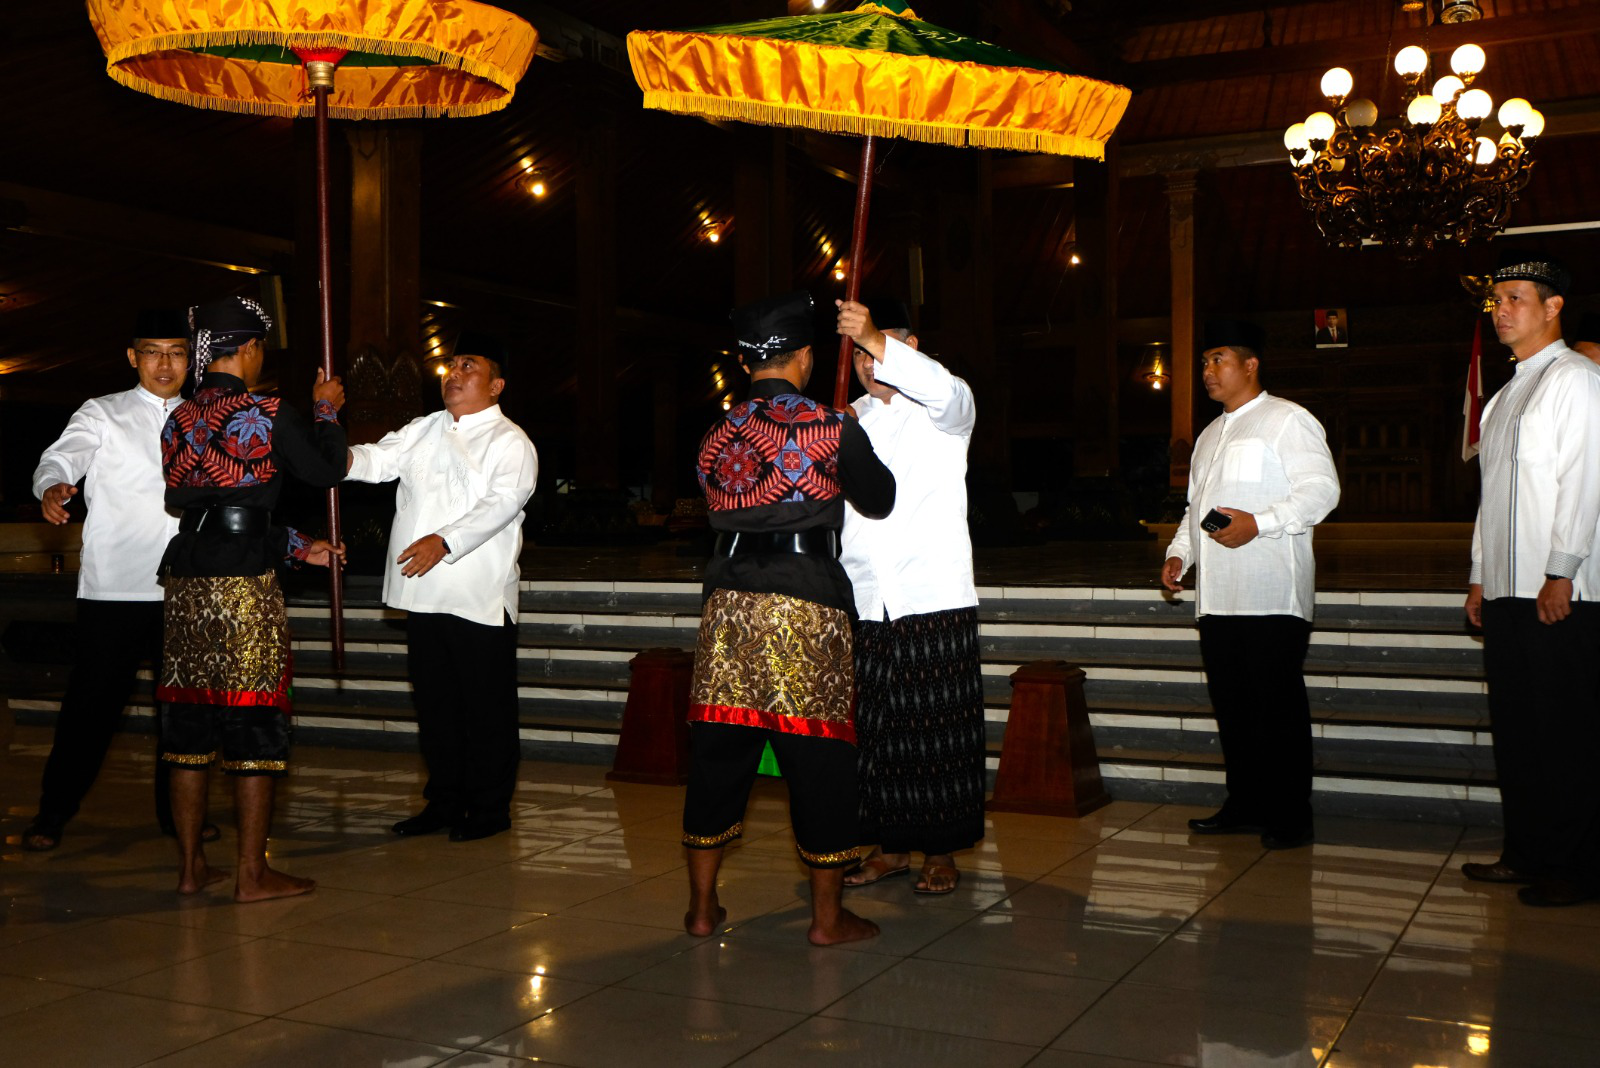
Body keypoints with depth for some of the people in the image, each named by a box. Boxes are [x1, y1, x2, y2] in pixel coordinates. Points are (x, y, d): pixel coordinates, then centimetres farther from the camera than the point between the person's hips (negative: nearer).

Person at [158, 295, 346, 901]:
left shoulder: (178, 419, 11)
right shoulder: (266, 414, -9)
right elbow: (327, 470, 2)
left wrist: (298, 548, 23)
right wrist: (327, 411, 18)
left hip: (185, 583, 7)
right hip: (245, 586, -6)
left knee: (191, 721, 12)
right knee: (254, 725, 1)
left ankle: (191, 866, 21)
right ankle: (252, 875, 7)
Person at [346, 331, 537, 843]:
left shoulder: (510, 442, -4)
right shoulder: (424, 431, 17)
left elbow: (501, 503, -18)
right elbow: (377, 460, 9)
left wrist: (445, 541, -30)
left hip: (480, 598, -6)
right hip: (423, 594, 7)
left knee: (487, 706, 0)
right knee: (434, 702, 14)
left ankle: (490, 809, 13)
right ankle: (444, 801, 26)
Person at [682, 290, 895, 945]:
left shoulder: (717, 436, 8)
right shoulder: (831, 428, -5)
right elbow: (879, 499, 8)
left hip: (728, 605, 5)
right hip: (808, 605, -4)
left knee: (718, 753, 12)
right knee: (818, 759, 5)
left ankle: (702, 906, 22)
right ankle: (828, 917, 15)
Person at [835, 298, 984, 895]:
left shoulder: (945, 413, 4)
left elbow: (944, 391, -21)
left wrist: (877, 340, -33)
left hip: (934, 600, -4)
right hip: (864, 603, 4)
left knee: (937, 731, 0)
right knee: (873, 732, 4)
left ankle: (941, 853, 12)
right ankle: (890, 847, 18)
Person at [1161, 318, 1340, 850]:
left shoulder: (1287, 420, 0)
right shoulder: (1210, 435, 25)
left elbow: (1322, 488, -11)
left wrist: (1259, 522, -20)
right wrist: (1179, 553, 15)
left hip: (1271, 596, -8)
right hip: (1217, 597, 8)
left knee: (1279, 706, -4)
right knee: (1231, 704, 9)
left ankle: (1290, 816, 4)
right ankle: (1244, 806, 19)